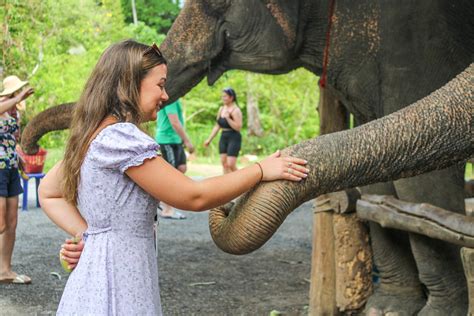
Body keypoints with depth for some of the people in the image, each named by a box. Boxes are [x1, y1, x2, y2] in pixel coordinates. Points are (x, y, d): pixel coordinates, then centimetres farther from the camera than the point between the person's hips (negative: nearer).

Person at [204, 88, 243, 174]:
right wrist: (209, 139, 15)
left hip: (234, 138, -7)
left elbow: (238, 127, -19)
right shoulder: (221, 109, 11)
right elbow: (217, 126, 17)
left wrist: (228, 118, -26)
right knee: (224, 164, 3)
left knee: (231, 164, -14)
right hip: (223, 137, 7)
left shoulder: (236, 110, -11)